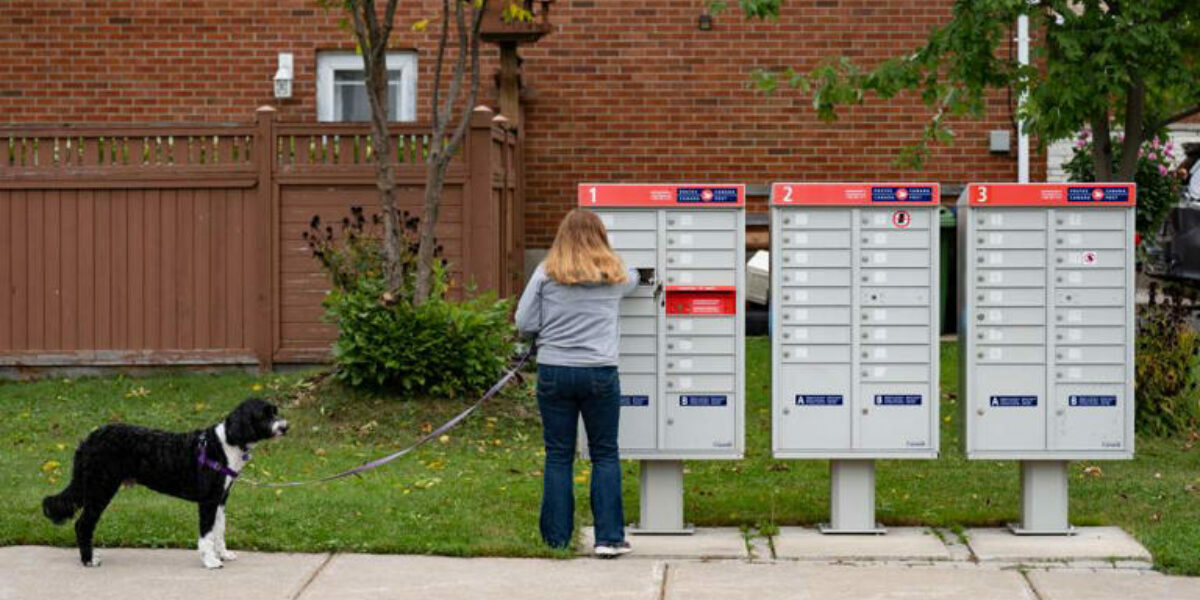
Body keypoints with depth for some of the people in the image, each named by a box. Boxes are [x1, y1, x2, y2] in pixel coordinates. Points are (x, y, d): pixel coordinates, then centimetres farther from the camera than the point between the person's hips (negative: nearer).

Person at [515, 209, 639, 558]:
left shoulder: (547, 274, -3)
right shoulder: (615, 275, 1)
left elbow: (524, 323, -2)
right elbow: (634, 279, 25)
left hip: (554, 372, 0)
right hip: (599, 373, 0)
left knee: (558, 456, 8)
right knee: (605, 454, 8)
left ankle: (556, 539, 10)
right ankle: (609, 538, 3)